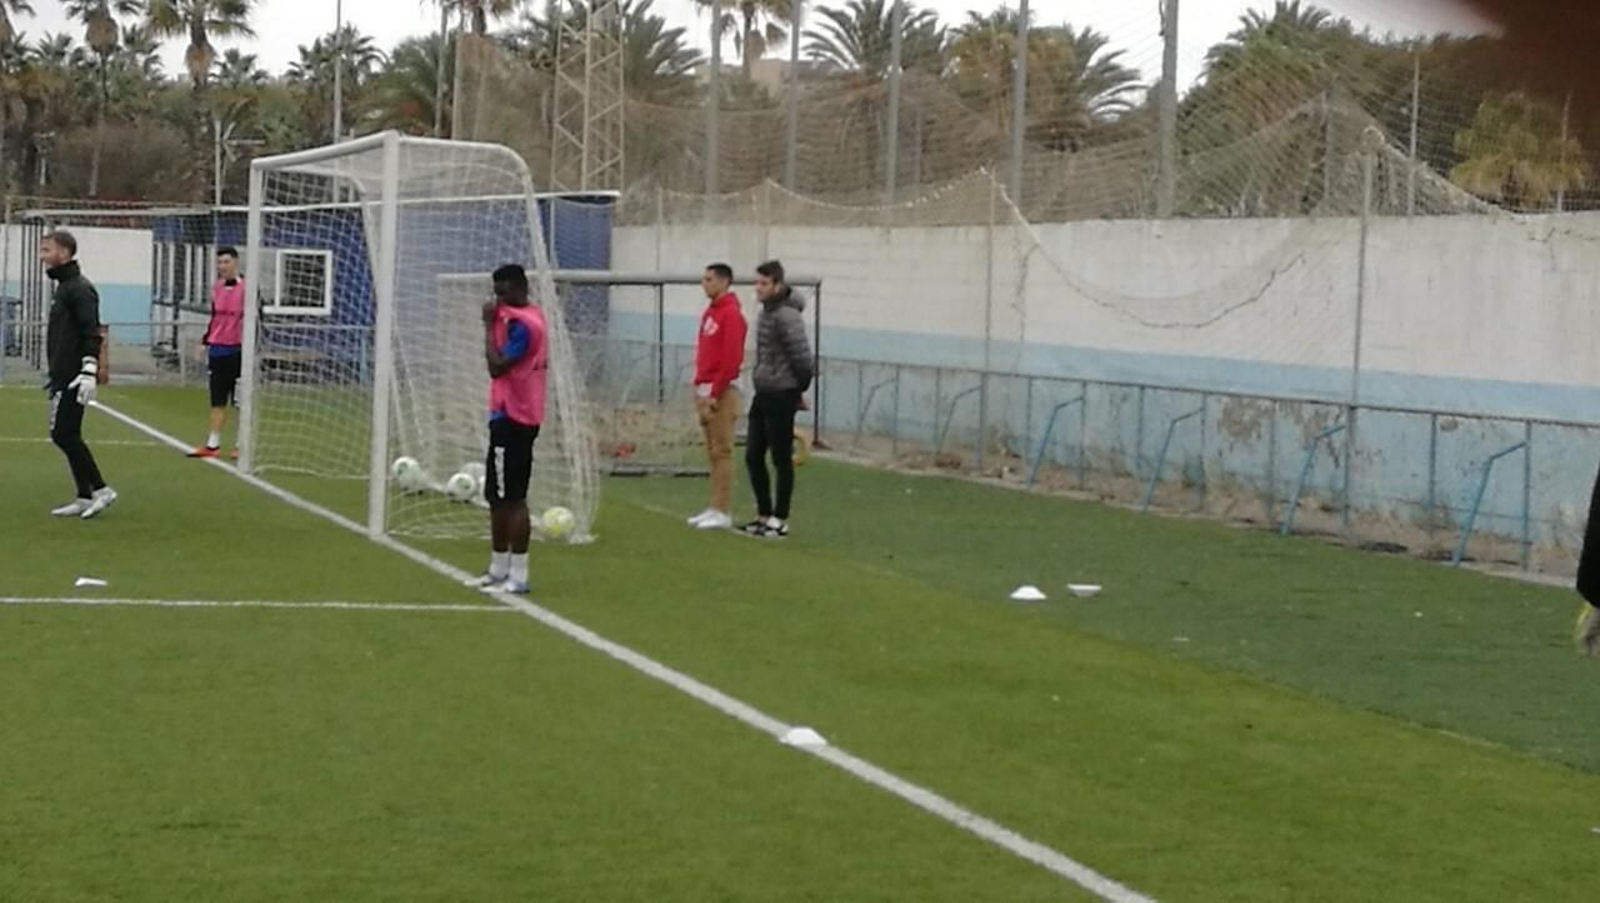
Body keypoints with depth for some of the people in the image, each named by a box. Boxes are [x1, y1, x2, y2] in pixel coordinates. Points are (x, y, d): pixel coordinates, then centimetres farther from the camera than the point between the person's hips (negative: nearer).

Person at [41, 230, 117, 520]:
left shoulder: (80, 289, -13)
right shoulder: (63, 287, 18)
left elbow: (92, 333, -21)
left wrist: (89, 372, -26)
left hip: (73, 378, -10)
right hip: (63, 377, 10)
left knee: (63, 434, -11)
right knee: (67, 436, 9)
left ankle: (100, 489, -6)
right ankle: (85, 497, 11)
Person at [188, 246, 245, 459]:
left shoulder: (246, 288, -9)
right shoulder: (216, 287, 10)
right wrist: (206, 343, 18)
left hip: (238, 350, -6)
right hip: (218, 349, 6)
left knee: (240, 401, 2)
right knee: (217, 400, 7)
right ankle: (213, 444, 9)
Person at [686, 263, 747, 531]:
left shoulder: (731, 315, -12)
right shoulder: (709, 312, 16)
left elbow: (731, 358, -18)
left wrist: (715, 393, -18)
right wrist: (699, 387, 14)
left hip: (721, 392, -9)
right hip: (705, 390, 9)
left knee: (721, 451, -7)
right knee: (712, 451, 10)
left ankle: (722, 512, -5)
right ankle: (714, 508, 14)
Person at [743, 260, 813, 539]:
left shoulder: (787, 316, -18)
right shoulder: (766, 313, 11)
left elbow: (802, 358, -20)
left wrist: (799, 389, -5)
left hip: (781, 397, -9)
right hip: (762, 395, 9)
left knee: (781, 459, 0)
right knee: (753, 456, 11)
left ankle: (780, 519, 8)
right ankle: (764, 514, 22)